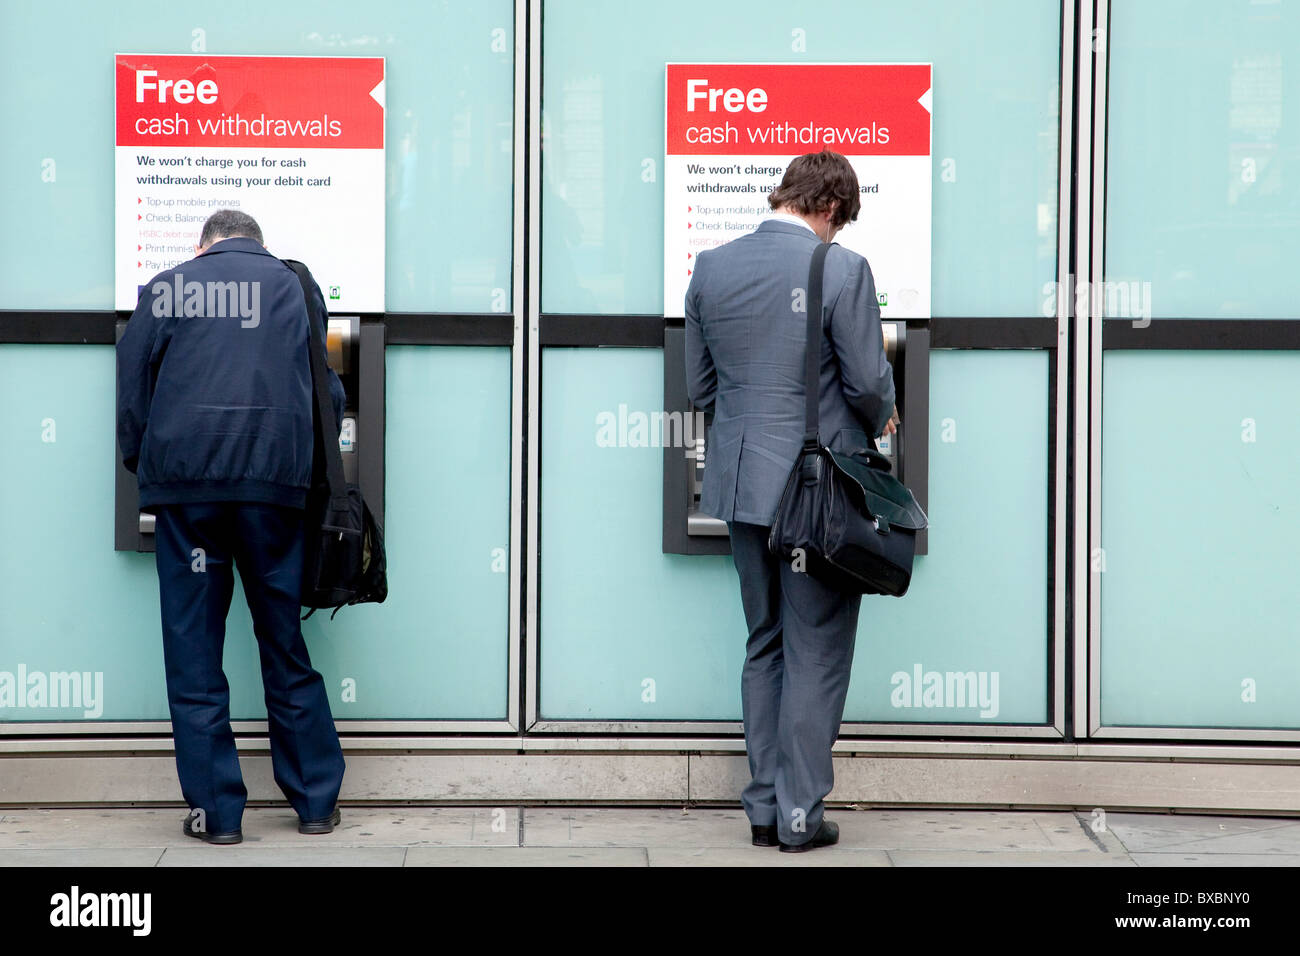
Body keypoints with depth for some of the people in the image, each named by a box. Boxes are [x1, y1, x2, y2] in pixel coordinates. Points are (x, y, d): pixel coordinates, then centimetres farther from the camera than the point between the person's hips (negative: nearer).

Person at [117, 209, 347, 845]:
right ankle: (317, 799, 17)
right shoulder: (294, 286, 13)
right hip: (275, 484, 1)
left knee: (193, 650, 5)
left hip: (184, 486, -1)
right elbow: (329, 392, 15)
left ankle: (215, 809, 5)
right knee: (285, 646, 11)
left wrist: (145, 469, 22)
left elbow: (131, 390, 9)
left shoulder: (165, 289, 10)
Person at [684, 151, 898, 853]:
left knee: (763, 648, 17)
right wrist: (881, 419, 10)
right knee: (817, 653, 5)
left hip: (743, 481, 5)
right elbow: (868, 381, -12)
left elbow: (699, 386, 8)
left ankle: (764, 808, 19)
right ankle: (800, 814, 7)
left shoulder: (710, 268, 3)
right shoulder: (841, 270, -14)